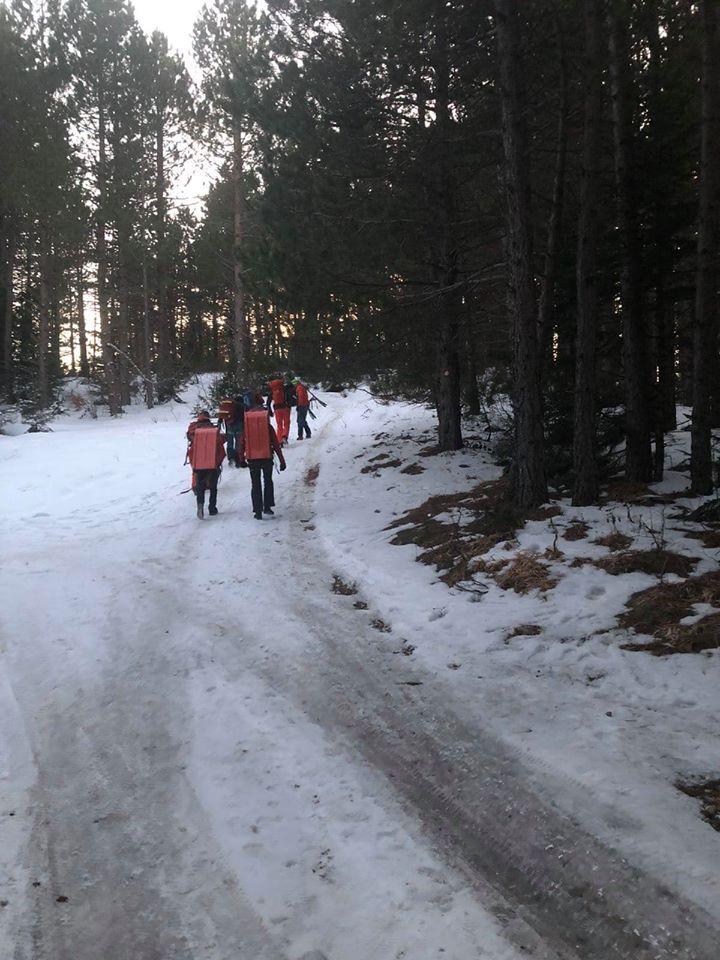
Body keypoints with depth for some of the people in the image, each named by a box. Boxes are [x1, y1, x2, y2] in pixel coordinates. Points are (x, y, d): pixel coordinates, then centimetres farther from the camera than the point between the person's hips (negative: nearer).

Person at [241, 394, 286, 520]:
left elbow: (242, 444, 4)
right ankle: (267, 507, 13)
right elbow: (276, 444, -3)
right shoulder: (268, 427, -4)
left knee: (256, 484, 8)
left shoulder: (246, 428, 0)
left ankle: (257, 511, 4)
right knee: (268, 482, 17)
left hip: (252, 459, 1)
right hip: (267, 458, -1)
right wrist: (282, 460, 0)